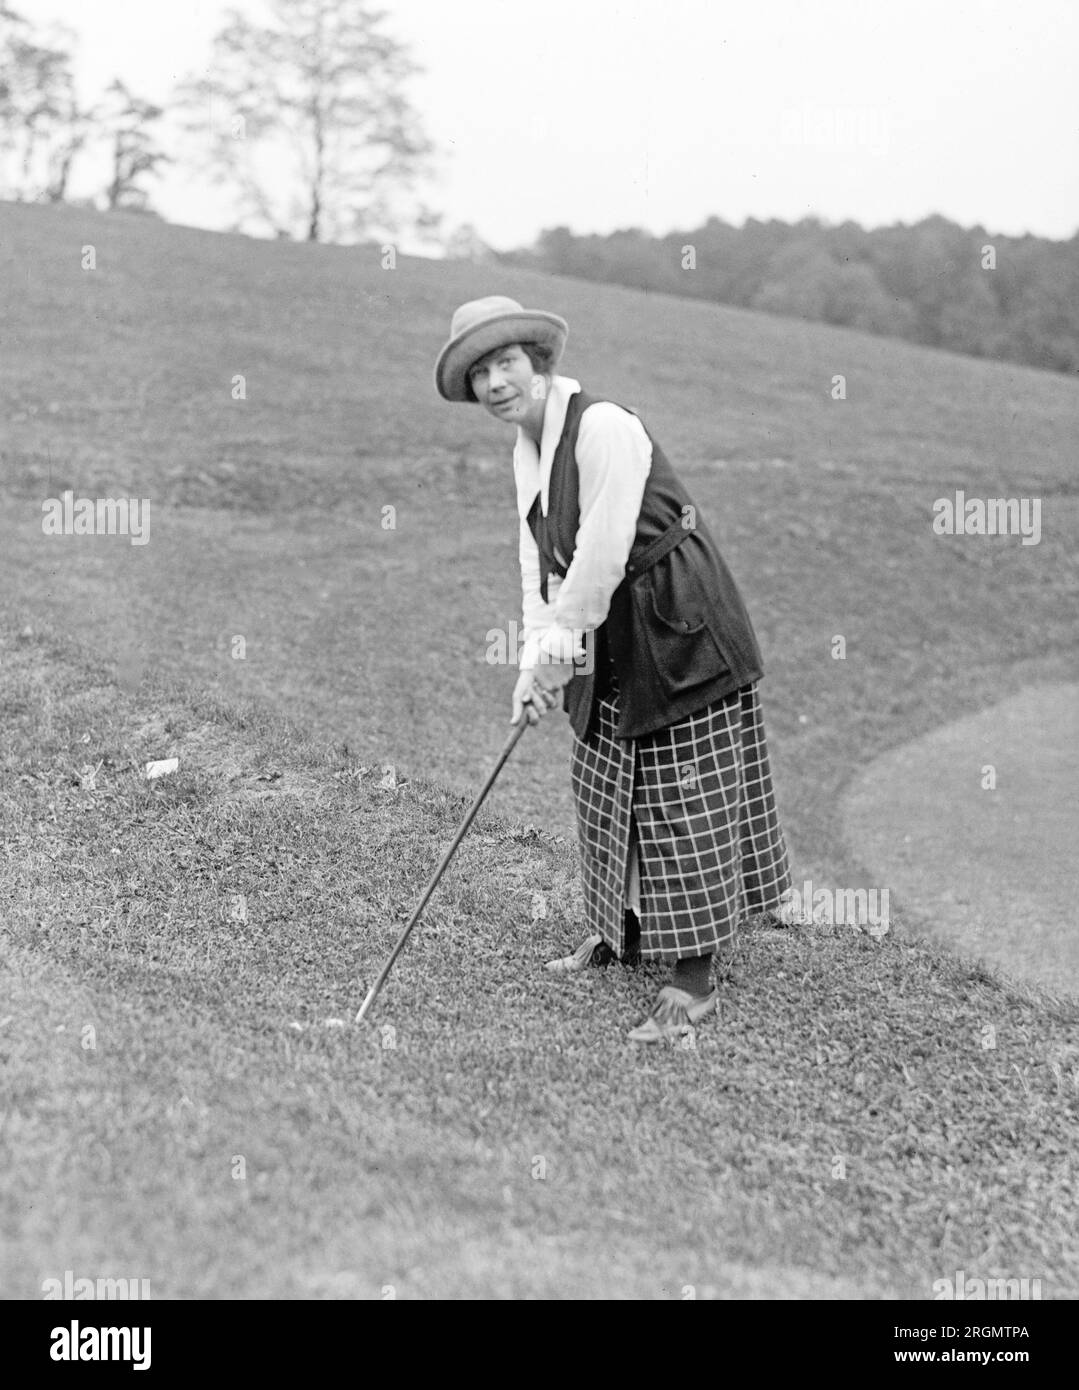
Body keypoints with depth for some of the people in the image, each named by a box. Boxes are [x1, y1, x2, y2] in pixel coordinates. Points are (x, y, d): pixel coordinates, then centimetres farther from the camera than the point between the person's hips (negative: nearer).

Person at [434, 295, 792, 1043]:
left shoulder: (605, 428, -22)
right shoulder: (526, 450, 7)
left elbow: (602, 555, -24)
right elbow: (540, 560, 8)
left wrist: (556, 651, -15)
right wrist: (536, 659, -3)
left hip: (680, 635, -9)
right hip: (612, 645, 9)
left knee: (684, 802, -3)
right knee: (608, 786, 16)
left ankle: (695, 979, 6)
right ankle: (626, 931, 35)